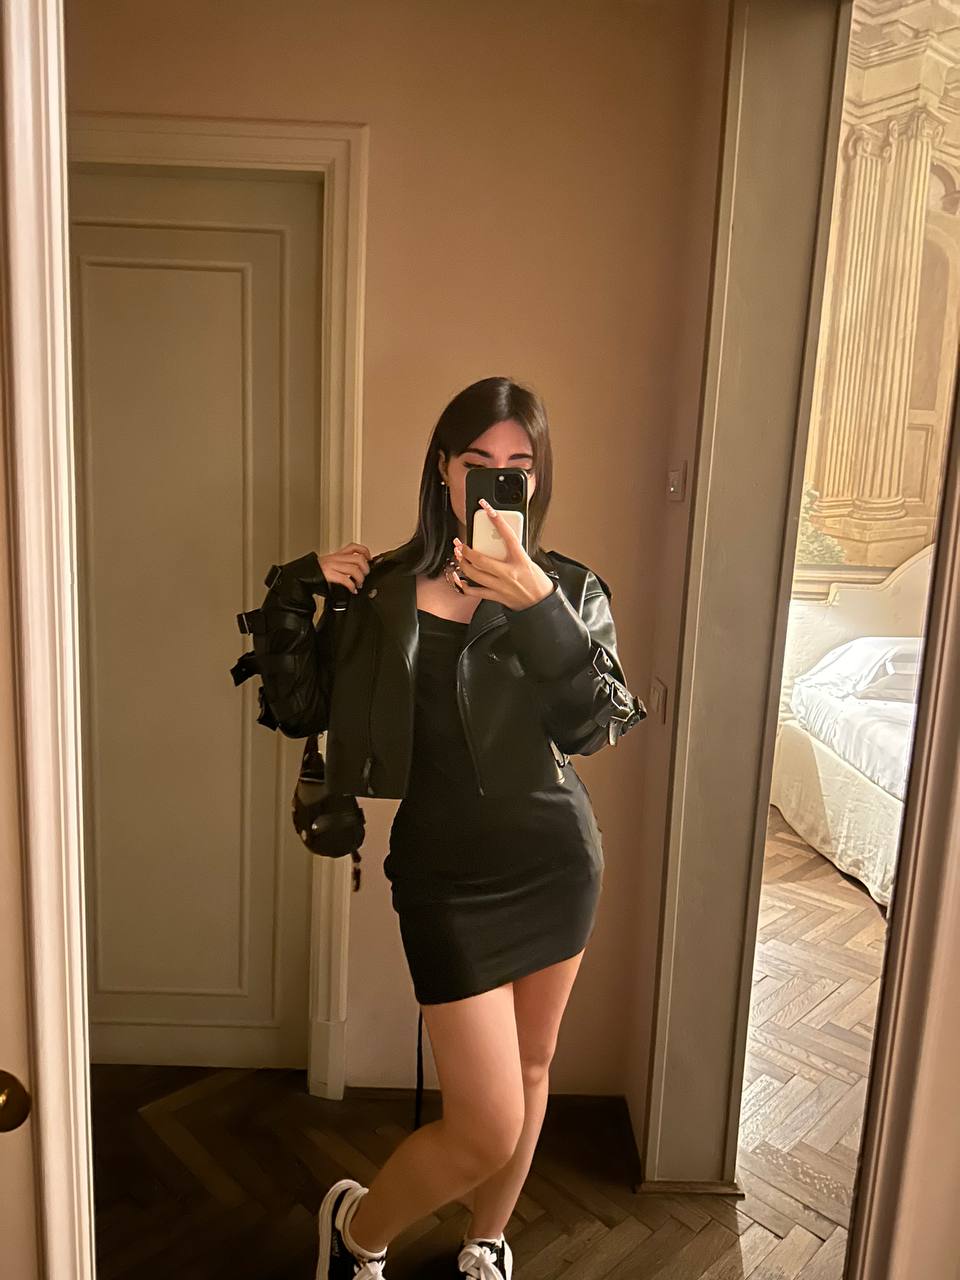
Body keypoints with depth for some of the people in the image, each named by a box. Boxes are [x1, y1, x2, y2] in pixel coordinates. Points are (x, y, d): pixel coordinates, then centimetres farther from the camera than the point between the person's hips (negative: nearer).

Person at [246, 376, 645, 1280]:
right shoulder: (385, 591, -5)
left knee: (530, 1072, 20)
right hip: (448, 875, -3)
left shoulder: (570, 589, -3)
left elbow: (592, 724, -17)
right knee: (487, 1130, -1)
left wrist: (541, 612, -32)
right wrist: (303, 595, -14)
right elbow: (294, 712, -2)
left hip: (557, 857, 3)